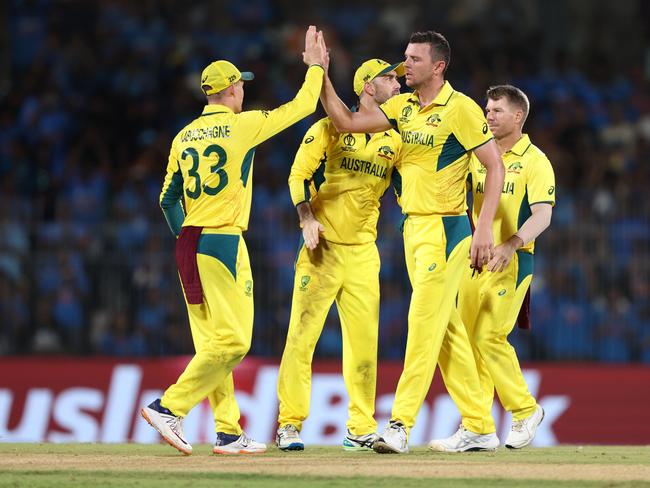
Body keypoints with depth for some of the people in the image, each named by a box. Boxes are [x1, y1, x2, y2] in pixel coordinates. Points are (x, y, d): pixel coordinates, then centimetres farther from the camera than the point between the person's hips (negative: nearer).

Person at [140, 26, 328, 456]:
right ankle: (169, 408, -16)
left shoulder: (185, 136, 12)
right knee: (232, 341, -7)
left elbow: (168, 199, 13)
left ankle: (229, 432, 8)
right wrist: (315, 66, 18)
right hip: (223, 243, -7)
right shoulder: (243, 125, -5)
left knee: (213, 343, 9)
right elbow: (302, 106, 4)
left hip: (188, 244, 7)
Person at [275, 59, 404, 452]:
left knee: (364, 341, 1)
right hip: (323, 247, -4)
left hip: (364, 251, 4)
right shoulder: (330, 129, 0)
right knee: (303, 335, -6)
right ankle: (290, 425, -2)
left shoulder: (394, 140, 11)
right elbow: (298, 175, -2)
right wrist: (307, 219, -15)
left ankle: (362, 429, 8)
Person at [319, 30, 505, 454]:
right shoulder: (403, 107, 11)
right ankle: (480, 428, 15)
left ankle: (401, 424, -14)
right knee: (447, 328, 9)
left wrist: (485, 228, -17)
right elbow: (347, 123, 8)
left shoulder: (461, 108, -11)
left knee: (425, 323, -11)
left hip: (446, 229, -8)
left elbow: (495, 166, -11)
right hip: (413, 227, 8)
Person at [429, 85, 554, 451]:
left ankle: (525, 410, 3)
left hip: (511, 262, -7)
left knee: (489, 337, -14)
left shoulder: (534, 161, -5)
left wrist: (511, 244, -30)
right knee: (469, 337, 2)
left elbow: (542, 215, -15)